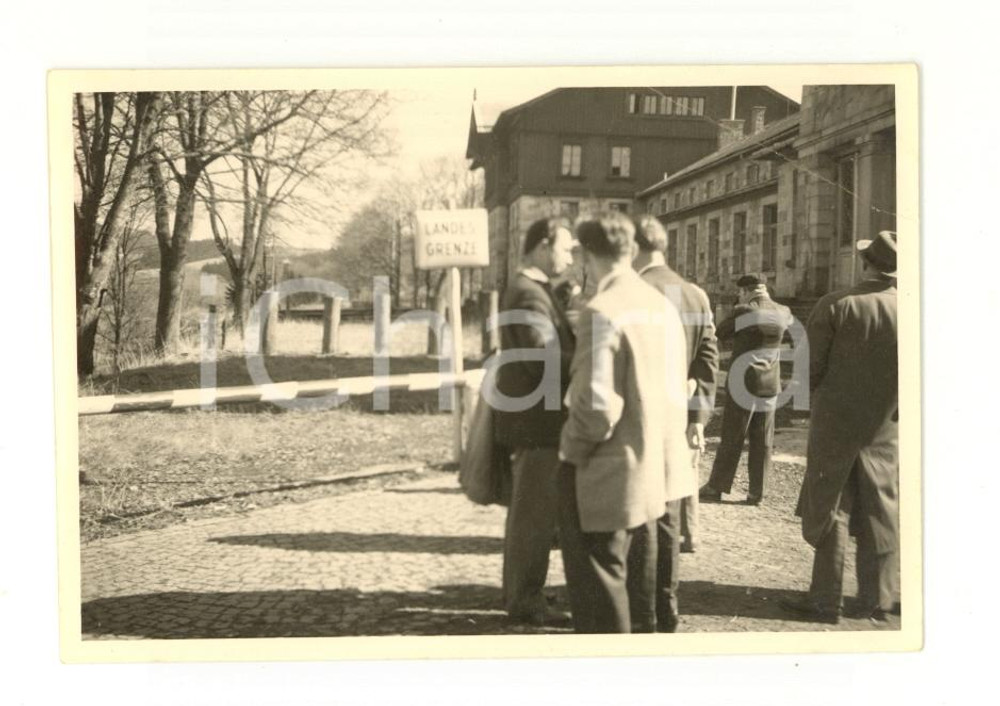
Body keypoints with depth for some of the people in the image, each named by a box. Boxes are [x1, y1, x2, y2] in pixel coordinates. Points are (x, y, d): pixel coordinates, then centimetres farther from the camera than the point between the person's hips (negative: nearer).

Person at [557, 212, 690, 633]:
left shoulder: (601, 313, -20)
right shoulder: (664, 307, 5)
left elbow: (598, 404, -24)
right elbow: (677, 389, 10)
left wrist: (573, 452, -9)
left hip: (606, 475, -8)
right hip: (653, 471, 8)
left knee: (599, 582, 4)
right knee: (636, 574, 21)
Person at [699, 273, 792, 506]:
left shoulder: (743, 312, -13)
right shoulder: (783, 313, 3)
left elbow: (720, 333, 0)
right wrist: (766, 301, 17)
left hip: (743, 382, -4)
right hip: (770, 384, 4)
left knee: (731, 437, 2)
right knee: (762, 441, 7)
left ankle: (716, 487, 8)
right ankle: (756, 491, 9)